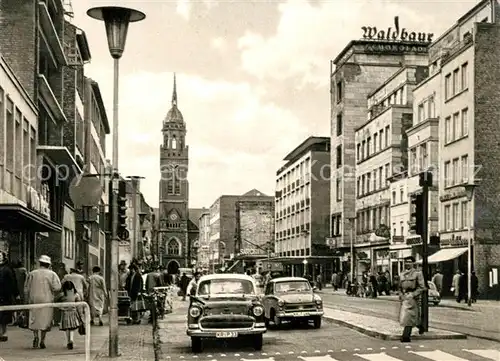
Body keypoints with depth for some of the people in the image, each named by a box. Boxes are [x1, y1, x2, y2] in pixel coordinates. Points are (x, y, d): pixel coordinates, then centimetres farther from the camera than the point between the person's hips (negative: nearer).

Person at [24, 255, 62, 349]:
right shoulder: (51, 274, -1)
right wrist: (53, 293, 9)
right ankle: (42, 340, 5)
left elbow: (26, 289, 8)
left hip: (34, 300, 1)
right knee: (45, 320, 6)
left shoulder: (32, 274, 5)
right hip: (47, 300, -1)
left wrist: (28, 300, 17)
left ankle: (35, 336, -11)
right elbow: (57, 287, -11)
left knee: (34, 319, 10)